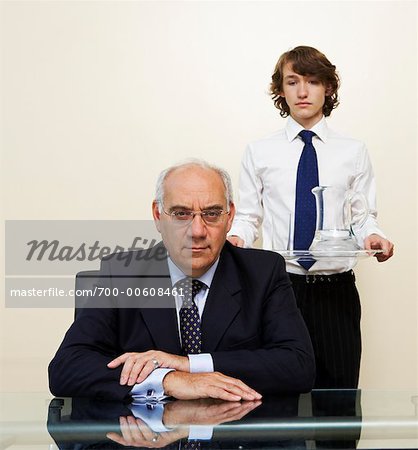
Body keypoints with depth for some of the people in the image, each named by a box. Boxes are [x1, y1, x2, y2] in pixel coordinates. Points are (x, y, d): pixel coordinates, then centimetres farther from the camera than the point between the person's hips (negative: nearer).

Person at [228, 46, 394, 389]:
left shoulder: (353, 152, 8)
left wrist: (372, 235, -14)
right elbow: (248, 216, 8)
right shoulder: (259, 152, 7)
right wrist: (236, 238, -13)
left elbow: (364, 215, 7)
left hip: (336, 291, 1)